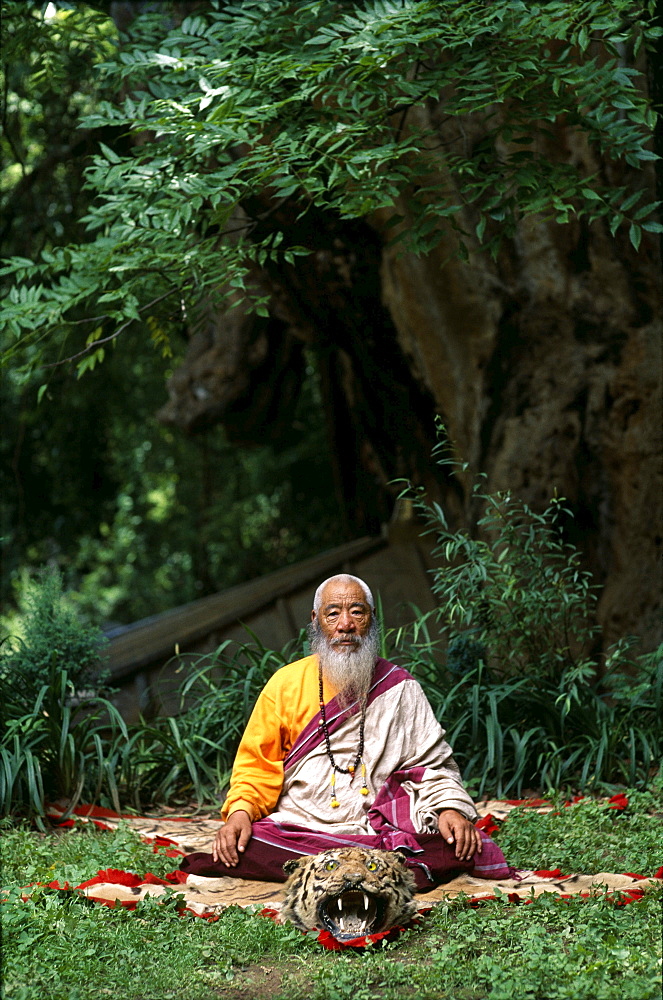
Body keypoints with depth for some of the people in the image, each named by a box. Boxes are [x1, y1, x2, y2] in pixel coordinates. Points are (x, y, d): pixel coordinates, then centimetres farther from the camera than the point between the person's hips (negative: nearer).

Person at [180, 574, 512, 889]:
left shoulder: (400, 688, 11)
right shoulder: (286, 684, 10)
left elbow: (432, 764, 13)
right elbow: (256, 766, 12)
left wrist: (449, 807, -7)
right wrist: (240, 811, -7)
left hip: (380, 833, -1)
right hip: (295, 830, 1)